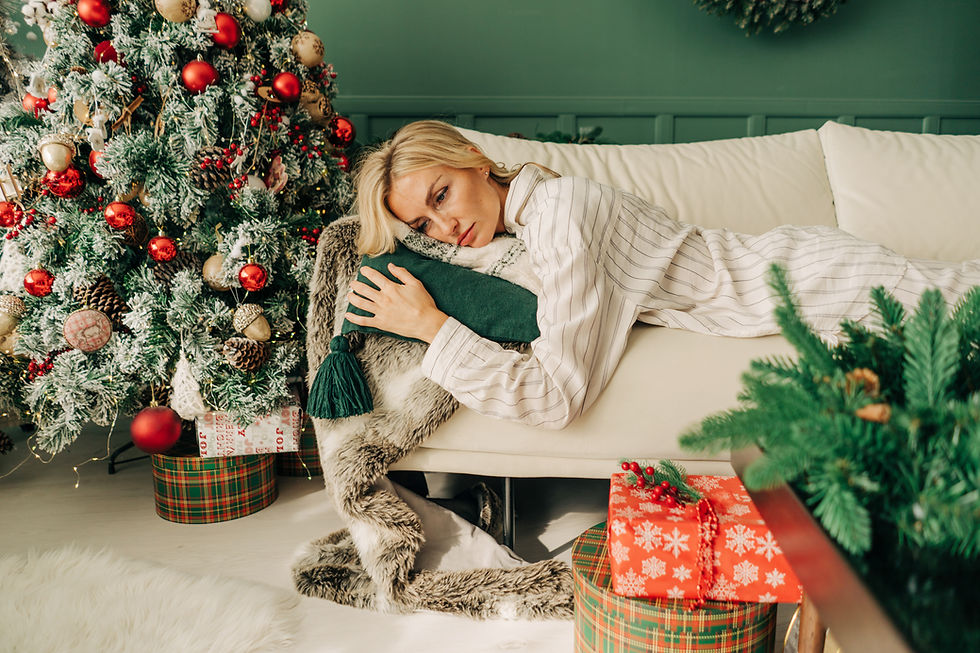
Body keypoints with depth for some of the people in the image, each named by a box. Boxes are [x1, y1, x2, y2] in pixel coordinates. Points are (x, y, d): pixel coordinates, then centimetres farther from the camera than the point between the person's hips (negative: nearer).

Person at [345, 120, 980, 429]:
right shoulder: (521, 212, -2)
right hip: (776, 264, 7)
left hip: (797, 276, -7)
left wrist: (431, 325, -29)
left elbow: (557, 393, -33)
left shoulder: (559, 207, -29)